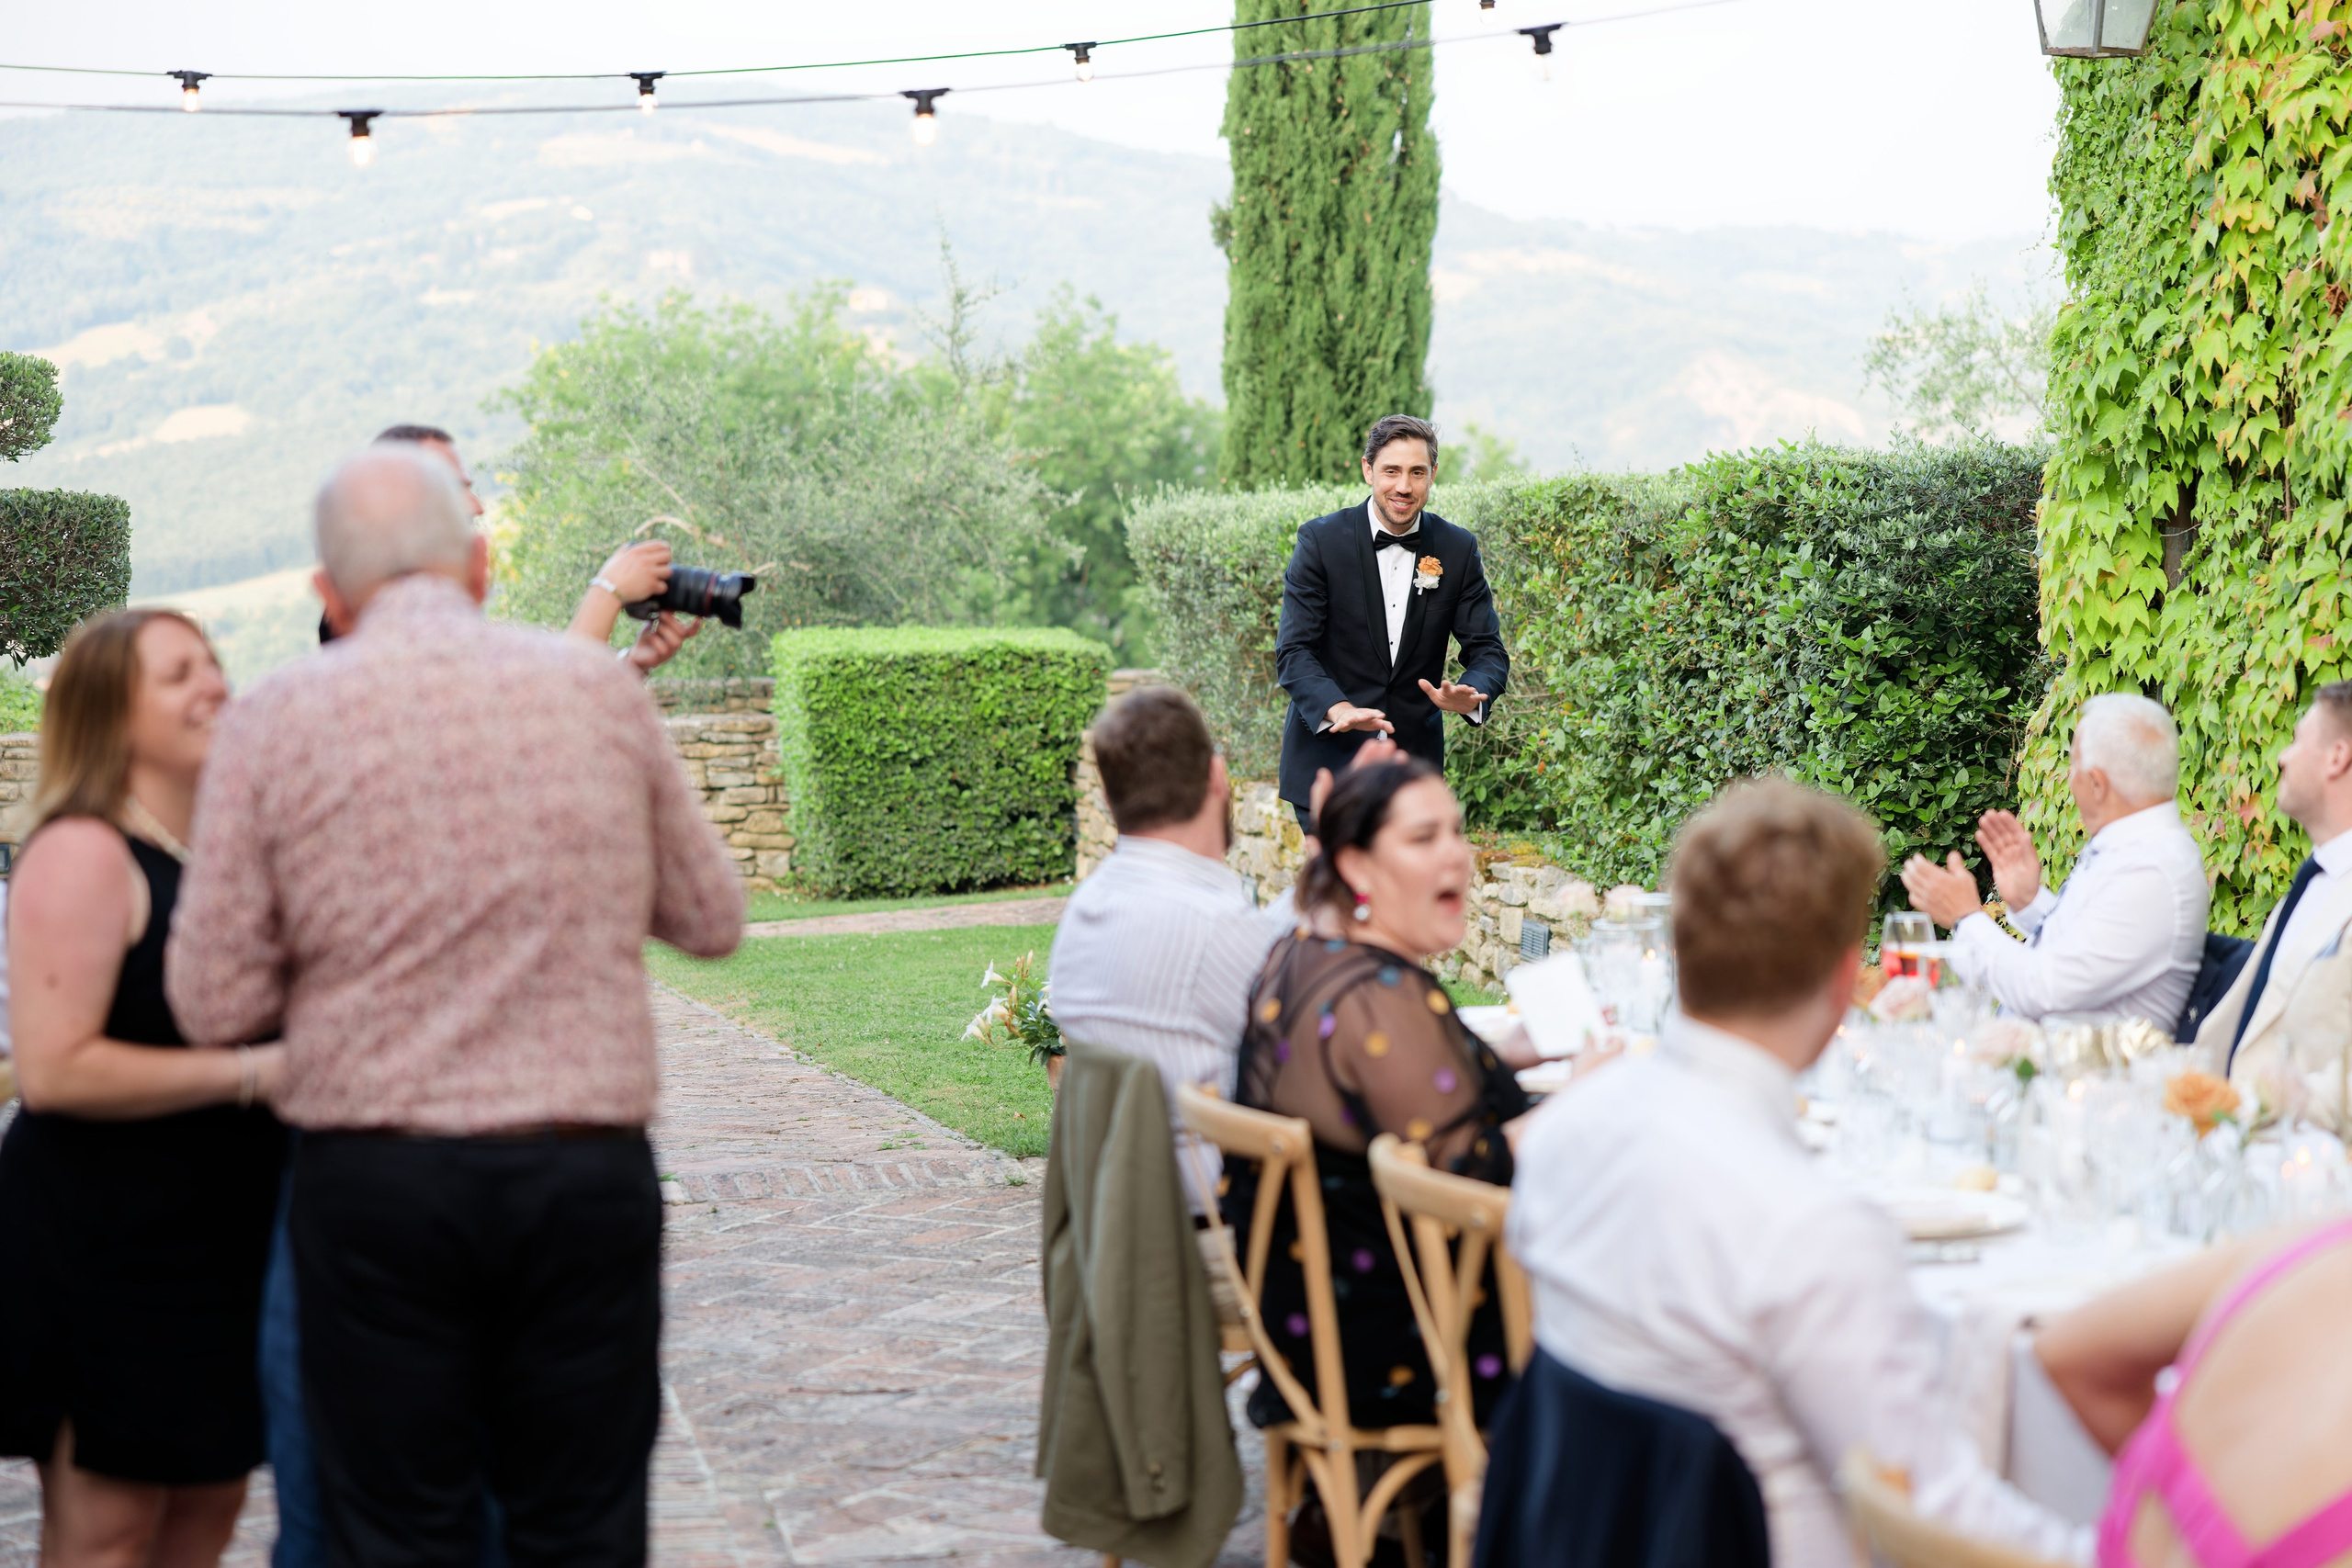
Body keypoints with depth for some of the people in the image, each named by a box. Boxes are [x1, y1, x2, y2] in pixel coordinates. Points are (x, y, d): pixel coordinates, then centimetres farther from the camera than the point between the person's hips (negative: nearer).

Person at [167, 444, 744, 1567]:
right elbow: (711, 920, 12)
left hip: (375, 1179, -1)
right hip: (588, 1173, 1)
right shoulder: (600, 691, 1)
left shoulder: (278, 716, -3)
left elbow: (214, 1003, -2)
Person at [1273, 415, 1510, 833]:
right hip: (1329, 757, -3)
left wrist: (1469, 694, -23)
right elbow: (1293, 650, -11)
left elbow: (1487, 650, 2)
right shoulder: (1321, 540, -6)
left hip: (1415, 759, 3)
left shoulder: (1458, 549, 3)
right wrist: (1338, 709, -31)